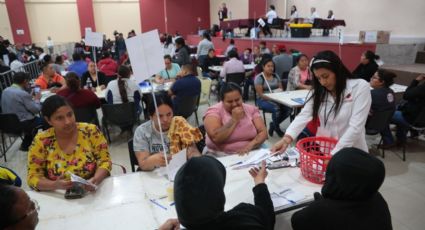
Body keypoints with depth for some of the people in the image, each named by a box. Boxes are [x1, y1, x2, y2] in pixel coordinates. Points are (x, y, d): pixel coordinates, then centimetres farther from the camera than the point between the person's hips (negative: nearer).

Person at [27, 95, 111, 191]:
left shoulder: (91, 131, -6)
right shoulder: (41, 141, -6)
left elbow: (104, 161, -4)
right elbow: (33, 177, -4)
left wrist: (96, 179, -24)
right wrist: (55, 185, -24)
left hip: (93, 192, 0)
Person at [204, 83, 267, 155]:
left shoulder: (251, 109, 4)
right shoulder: (214, 111, -8)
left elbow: (263, 132, -2)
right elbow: (216, 138, -20)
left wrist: (250, 146, -18)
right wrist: (234, 120, -17)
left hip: (250, 154, 4)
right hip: (222, 156, -3)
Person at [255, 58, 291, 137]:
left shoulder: (276, 76, 13)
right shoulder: (259, 77, -6)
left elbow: (281, 88, 14)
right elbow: (260, 94, -13)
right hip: (264, 100, -5)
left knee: (288, 109, -22)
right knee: (276, 108, -35)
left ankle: (273, 124, 3)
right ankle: (277, 128, -6)